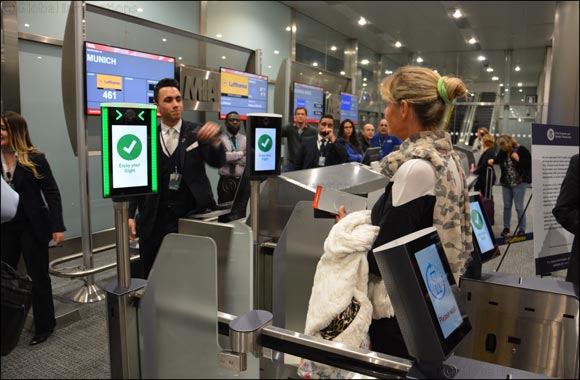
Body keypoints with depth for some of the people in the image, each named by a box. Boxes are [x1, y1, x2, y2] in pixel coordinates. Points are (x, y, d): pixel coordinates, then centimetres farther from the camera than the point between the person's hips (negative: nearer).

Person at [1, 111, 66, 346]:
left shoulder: (34, 159, -8)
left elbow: (51, 192, -8)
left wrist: (57, 226, -13)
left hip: (31, 226, -4)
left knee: (38, 276, 7)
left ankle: (44, 325, 22)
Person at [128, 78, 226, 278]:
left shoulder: (197, 132, 2)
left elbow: (218, 162, -9)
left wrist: (215, 140, -30)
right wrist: (130, 214, -6)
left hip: (190, 213, -1)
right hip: (154, 217, 1)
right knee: (151, 276, 13)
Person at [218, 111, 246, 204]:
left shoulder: (246, 139, 9)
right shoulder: (220, 139, 1)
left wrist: (232, 157, -11)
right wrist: (242, 153, -12)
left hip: (243, 181, 2)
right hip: (226, 182, -2)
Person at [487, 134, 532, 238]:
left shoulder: (521, 150, -13)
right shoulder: (503, 152, 1)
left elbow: (529, 164, -16)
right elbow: (498, 159, 22)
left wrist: (518, 159, -26)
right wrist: (492, 161, 3)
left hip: (519, 182, -5)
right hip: (506, 183, 5)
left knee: (519, 207, -1)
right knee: (506, 206, 12)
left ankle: (522, 229, 11)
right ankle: (506, 228, 24)